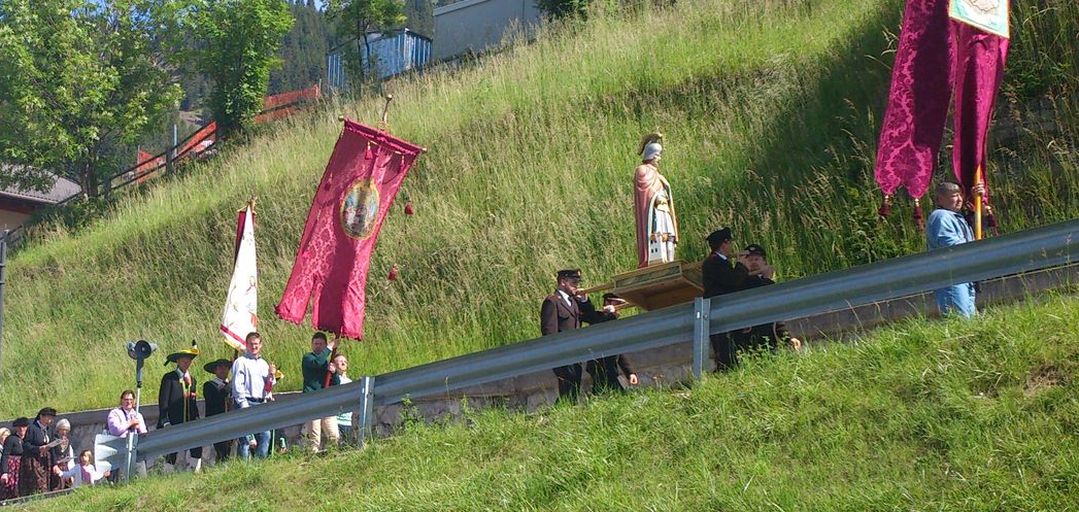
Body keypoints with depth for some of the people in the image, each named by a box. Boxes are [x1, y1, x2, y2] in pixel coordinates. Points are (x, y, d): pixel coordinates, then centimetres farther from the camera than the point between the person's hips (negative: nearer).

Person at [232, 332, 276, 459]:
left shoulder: (263, 363, 18)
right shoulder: (241, 362, 0)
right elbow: (237, 386, -7)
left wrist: (271, 376, 0)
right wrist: (244, 405, -14)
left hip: (261, 404, 6)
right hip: (246, 403, -6)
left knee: (265, 435, 2)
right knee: (245, 439, -9)